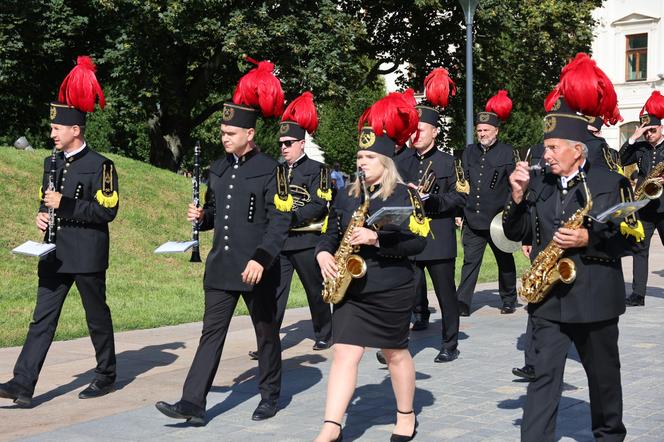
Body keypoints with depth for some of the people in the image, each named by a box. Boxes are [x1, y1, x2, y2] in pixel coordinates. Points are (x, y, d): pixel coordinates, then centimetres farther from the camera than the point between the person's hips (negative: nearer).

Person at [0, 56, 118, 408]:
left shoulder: (100, 166, -10)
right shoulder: (52, 163, 12)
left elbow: (107, 210, -16)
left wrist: (65, 205, -20)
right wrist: (43, 215, 1)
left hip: (87, 257, -6)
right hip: (55, 256, 6)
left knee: (97, 318, 8)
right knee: (43, 317, 1)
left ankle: (106, 377, 25)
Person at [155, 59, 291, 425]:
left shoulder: (270, 170, -9)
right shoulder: (218, 169, 11)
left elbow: (281, 219, -14)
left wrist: (262, 258, -23)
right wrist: (201, 217, 0)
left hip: (256, 268, -5)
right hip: (221, 266, 6)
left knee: (266, 333, 9)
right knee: (211, 332, 2)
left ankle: (270, 397, 25)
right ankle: (193, 404, 0)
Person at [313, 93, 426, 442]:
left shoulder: (405, 196, -6)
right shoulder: (347, 196, 8)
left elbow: (418, 242, -13)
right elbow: (331, 234, 13)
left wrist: (377, 239, -24)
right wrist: (323, 254, -9)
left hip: (391, 289, -3)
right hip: (351, 288, 3)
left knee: (395, 352, 11)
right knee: (344, 352, -5)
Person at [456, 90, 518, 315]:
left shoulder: (507, 153, -2)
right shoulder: (469, 152, 10)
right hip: (472, 219, 2)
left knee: (505, 261, 12)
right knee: (470, 261, -2)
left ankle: (509, 301, 26)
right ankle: (462, 304, -2)